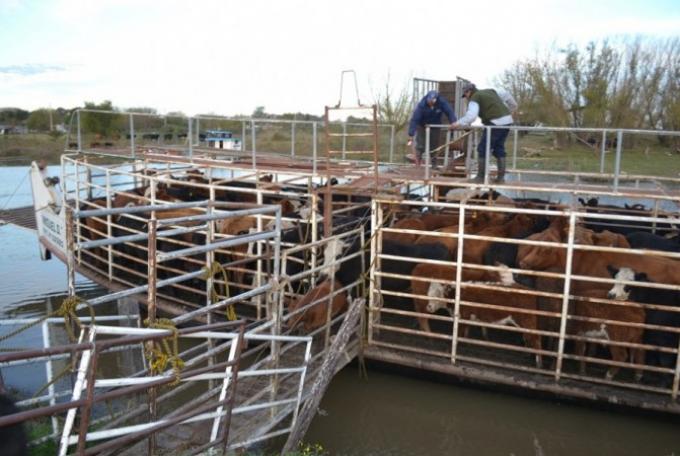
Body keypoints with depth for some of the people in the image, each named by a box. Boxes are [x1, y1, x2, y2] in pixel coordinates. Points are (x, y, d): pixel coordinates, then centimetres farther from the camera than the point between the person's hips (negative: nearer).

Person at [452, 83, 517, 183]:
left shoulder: (474, 98, -2)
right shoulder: (490, 91, 22)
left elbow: (471, 116, -18)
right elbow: (506, 95, 31)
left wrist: (459, 123, -13)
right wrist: (513, 107, 42)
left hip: (495, 124, -8)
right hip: (507, 121, 8)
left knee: (483, 149, -2)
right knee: (499, 149, 14)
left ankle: (480, 177, -1)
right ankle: (501, 177, 14)